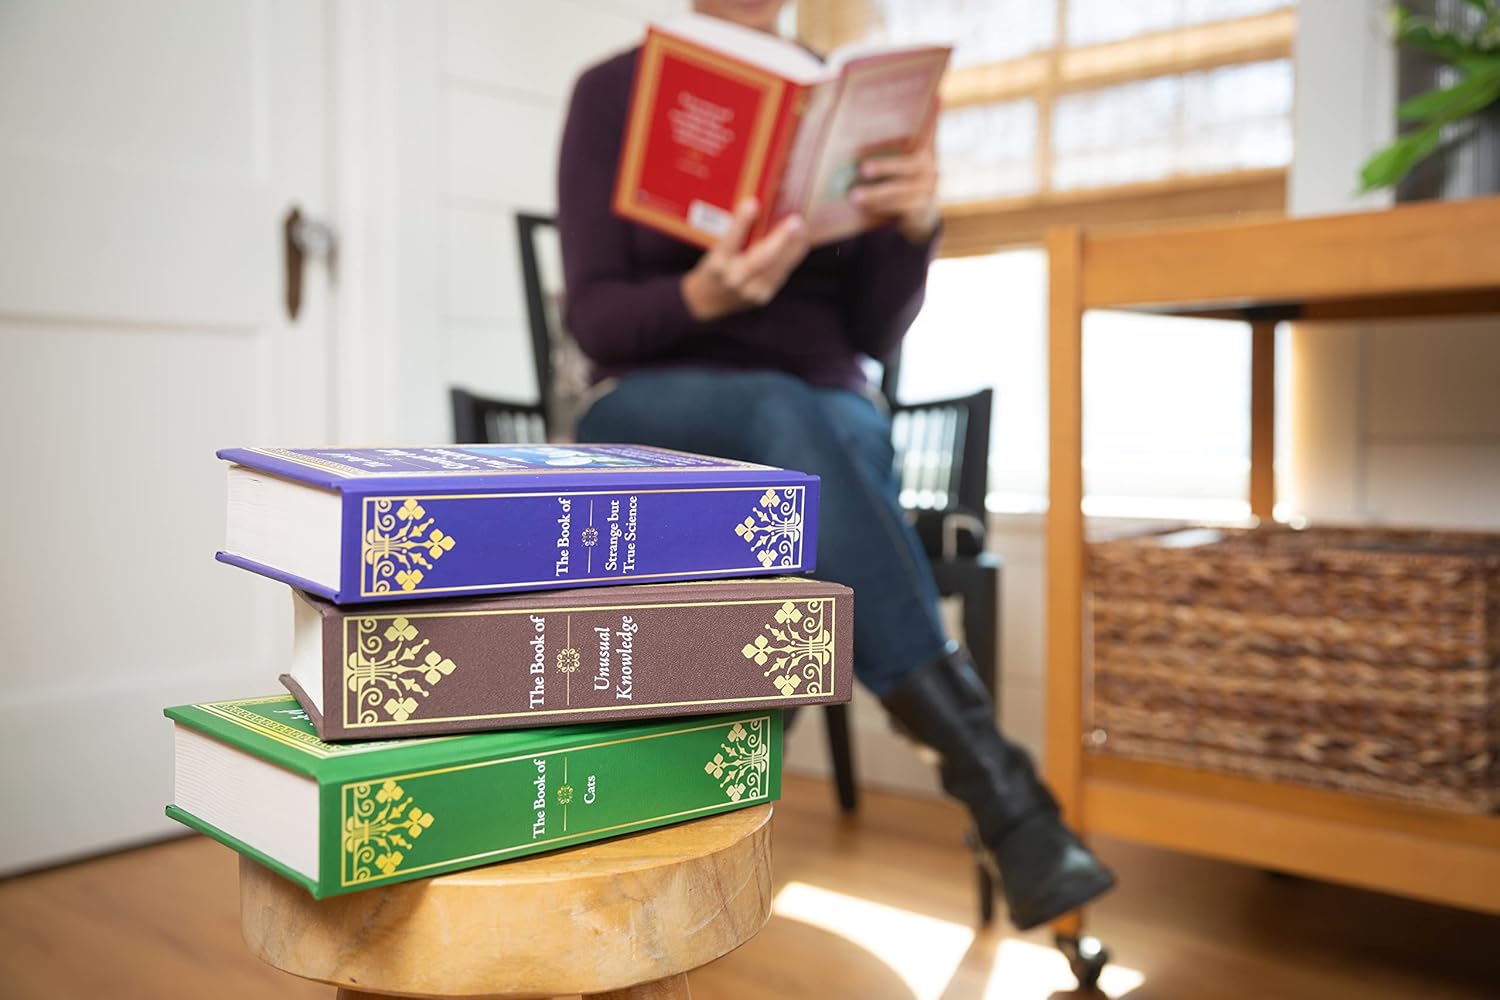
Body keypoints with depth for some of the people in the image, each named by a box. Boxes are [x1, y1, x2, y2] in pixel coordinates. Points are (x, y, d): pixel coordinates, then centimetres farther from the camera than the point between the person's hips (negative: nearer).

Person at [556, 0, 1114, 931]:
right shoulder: (613, 92, 3)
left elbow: (874, 334, 3)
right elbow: (595, 318, -6)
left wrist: (915, 227, -17)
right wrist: (702, 298, -27)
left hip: (828, 414, 2)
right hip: (659, 415, -2)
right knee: (785, 418, -37)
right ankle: (1002, 792, -42)